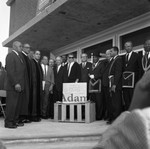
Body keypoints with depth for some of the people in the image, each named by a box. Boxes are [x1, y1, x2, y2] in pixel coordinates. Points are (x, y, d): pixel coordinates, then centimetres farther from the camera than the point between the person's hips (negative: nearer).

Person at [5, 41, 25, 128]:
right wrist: (15, 83, -21)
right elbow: (10, 71, -15)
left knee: (18, 104, 10)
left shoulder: (19, 57, 21)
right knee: (12, 104, -3)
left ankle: (15, 121, 19)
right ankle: (8, 122, 6)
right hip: (13, 86, -9)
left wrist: (22, 84, 11)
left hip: (20, 85, 9)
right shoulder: (10, 55, -7)